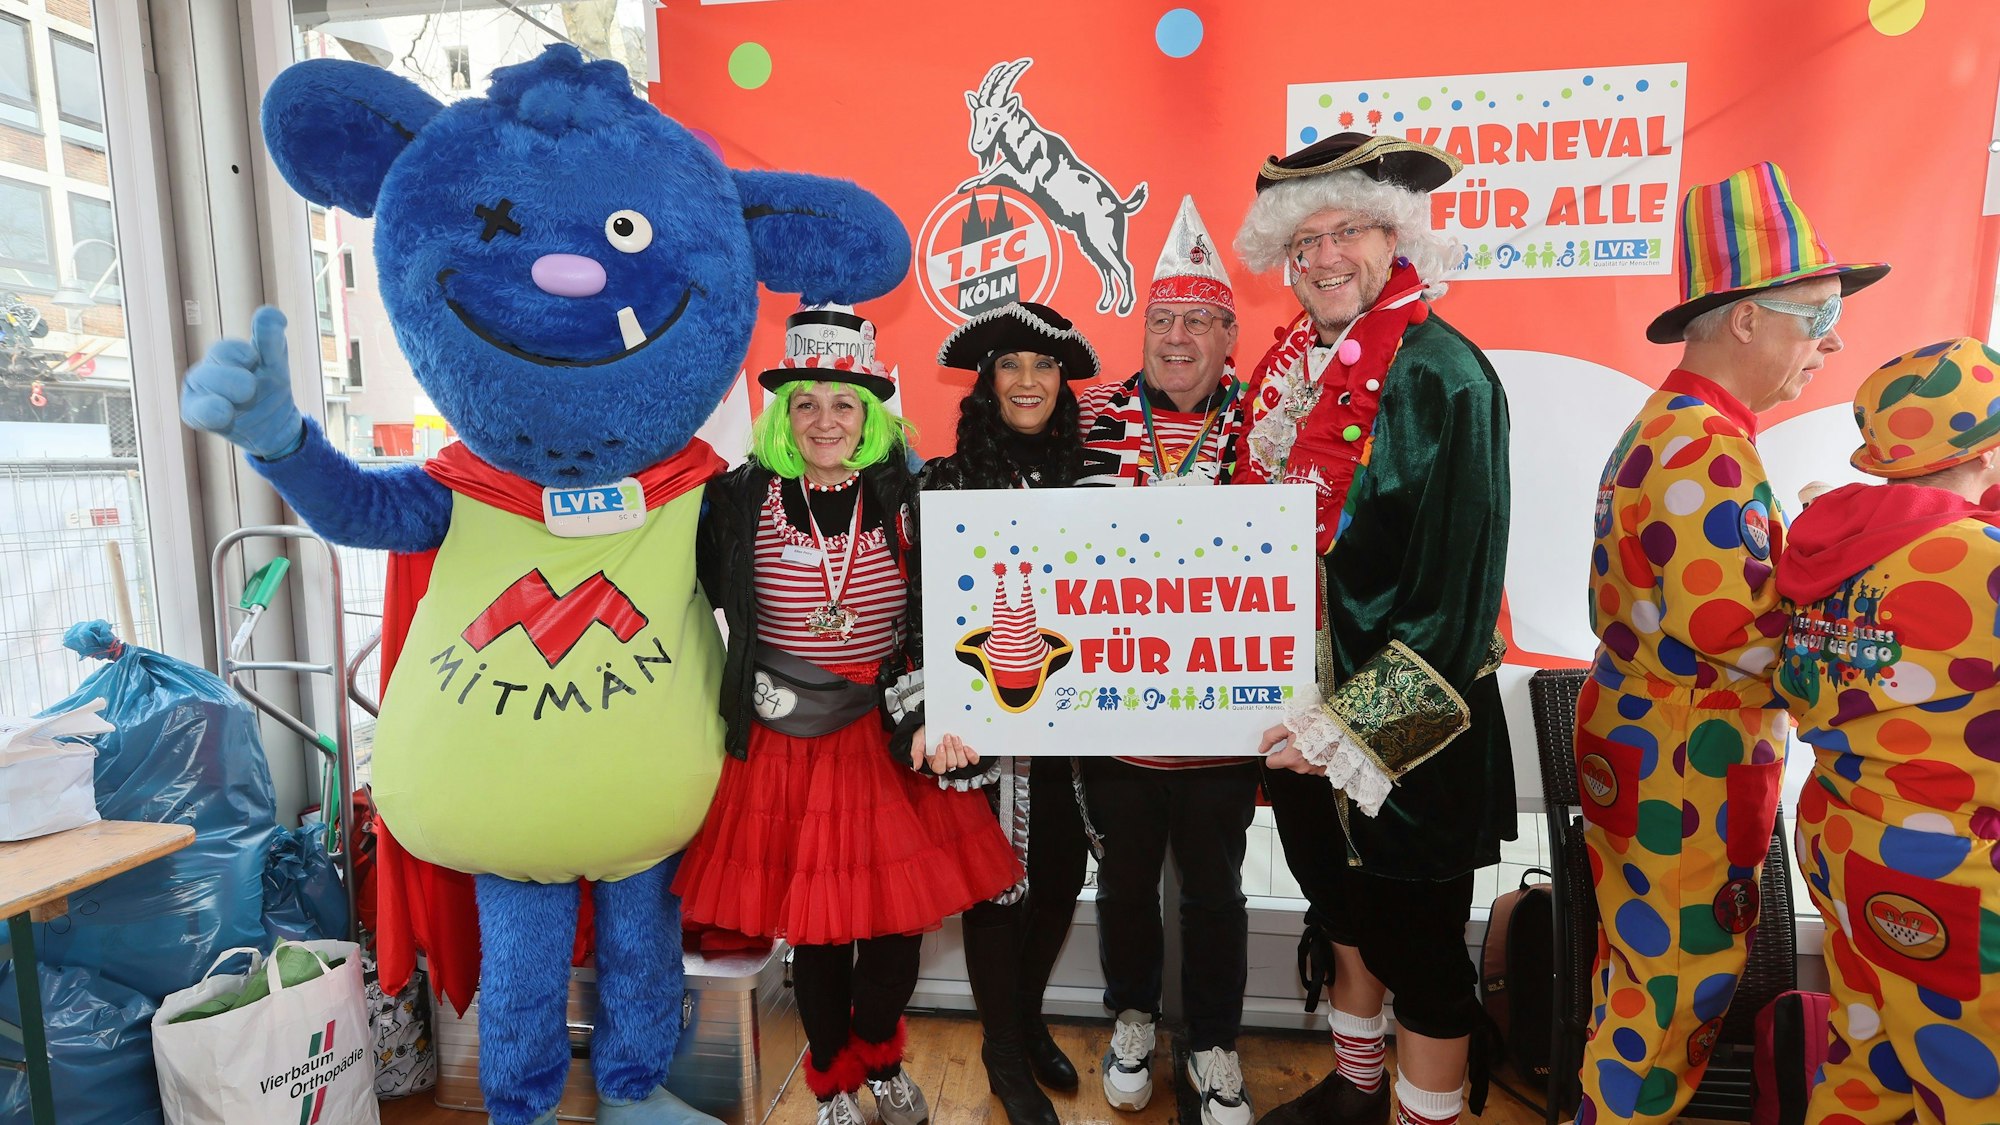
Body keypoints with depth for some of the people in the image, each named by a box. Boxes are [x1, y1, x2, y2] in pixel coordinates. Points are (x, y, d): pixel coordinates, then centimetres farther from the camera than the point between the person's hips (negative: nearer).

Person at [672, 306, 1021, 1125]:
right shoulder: (742, 501, -2)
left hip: (889, 742, 1)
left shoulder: (906, 501, 0)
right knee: (813, 921, 9)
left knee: (901, 910, 8)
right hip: (785, 748, -1)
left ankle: (879, 1057, 40)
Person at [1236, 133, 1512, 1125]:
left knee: (1416, 940, 9)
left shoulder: (1441, 374, -16)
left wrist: (1357, 724, -19)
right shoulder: (1292, 364, 5)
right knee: (1342, 904, 23)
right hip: (1307, 710, 7)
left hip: (1408, 732, -7)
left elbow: (1455, 585, -18)